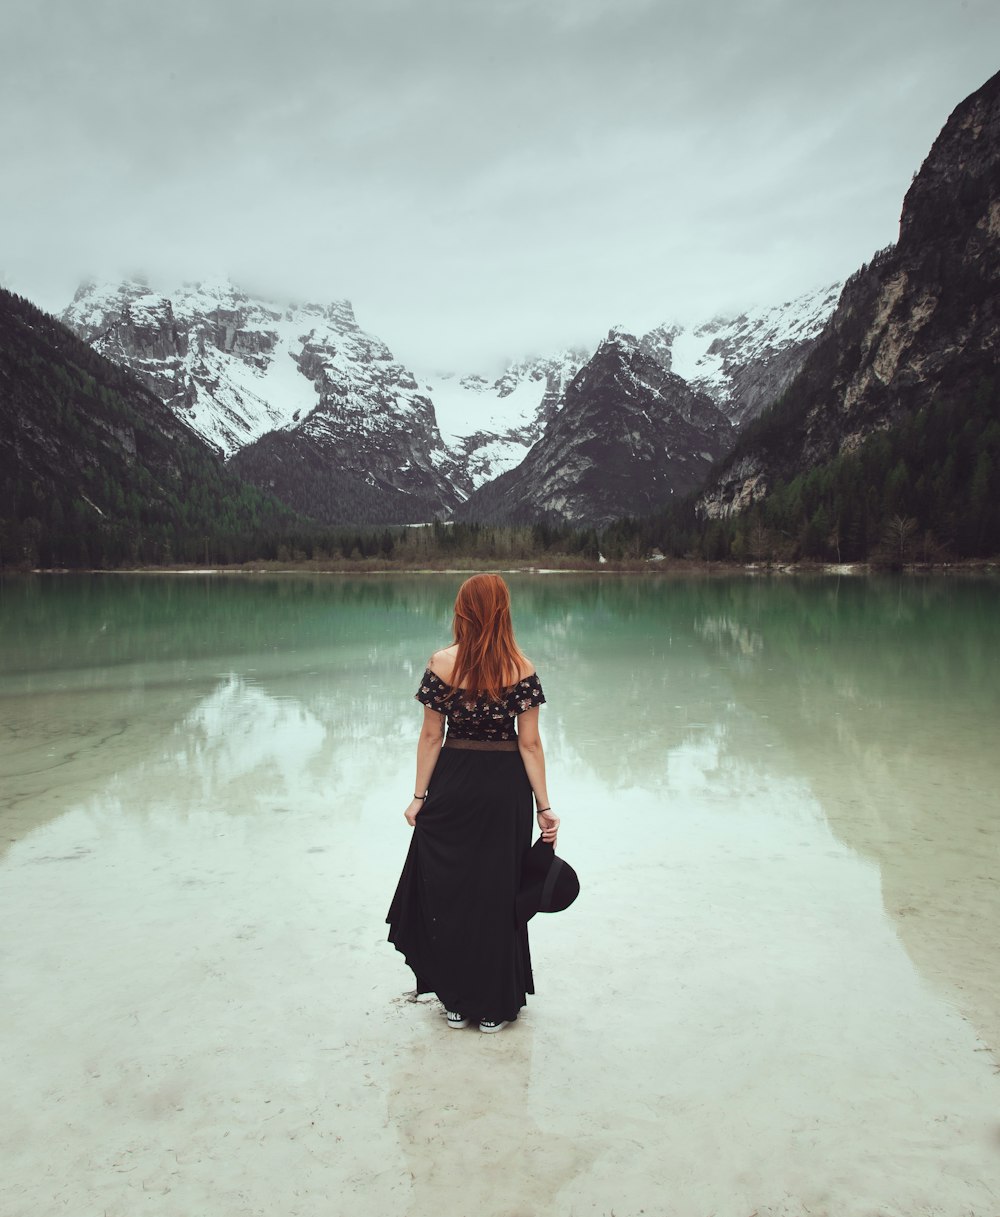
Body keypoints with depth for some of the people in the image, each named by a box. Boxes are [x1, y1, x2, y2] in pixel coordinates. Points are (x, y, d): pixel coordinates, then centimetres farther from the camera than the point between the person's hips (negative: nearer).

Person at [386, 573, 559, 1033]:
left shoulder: (442, 663, -8)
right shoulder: (522, 669, -8)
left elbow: (431, 736, -6)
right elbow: (529, 743, -9)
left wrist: (420, 796, 1)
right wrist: (543, 806, -4)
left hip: (453, 785, 0)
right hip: (505, 788, 1)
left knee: (447, 889, 14)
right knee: (498, 892, 13)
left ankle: (457, 1001, 24)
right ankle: (494, 1007, 23)